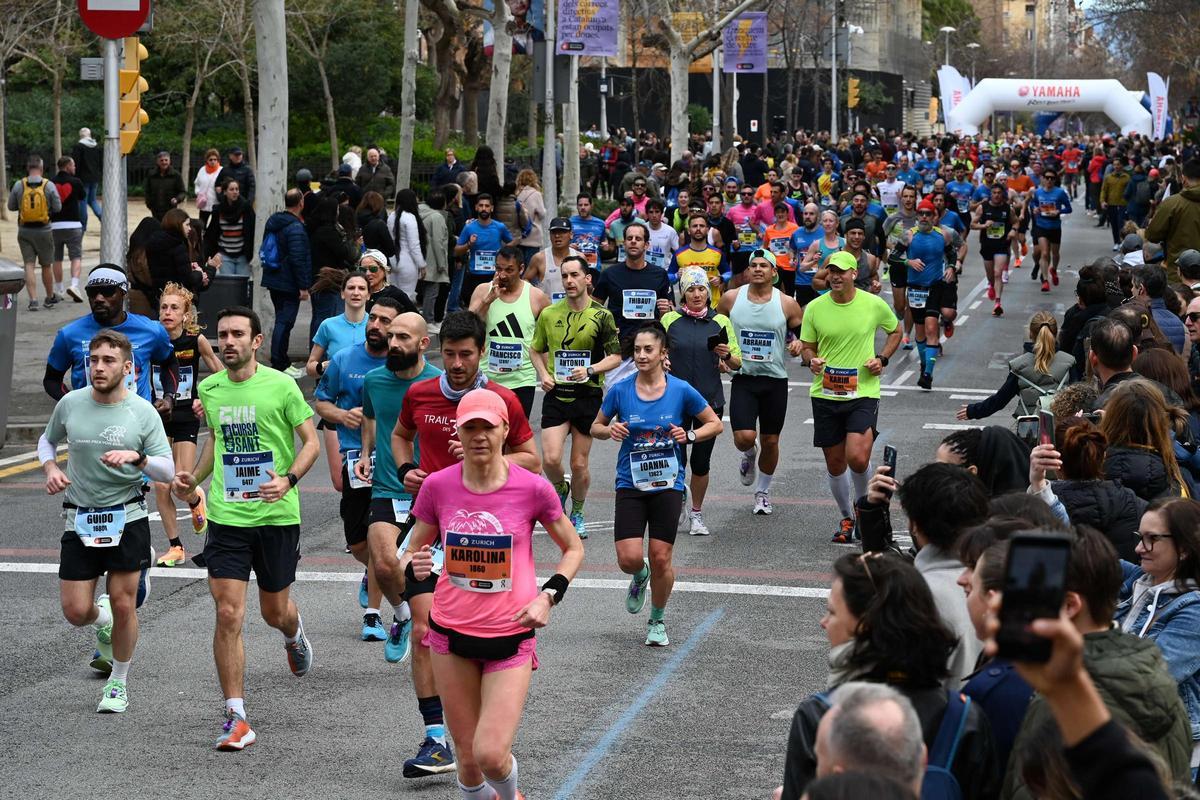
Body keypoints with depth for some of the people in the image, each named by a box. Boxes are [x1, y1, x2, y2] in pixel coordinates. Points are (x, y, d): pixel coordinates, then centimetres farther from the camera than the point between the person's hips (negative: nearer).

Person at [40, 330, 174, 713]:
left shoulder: (144, 413, -6)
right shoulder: (70, 404, 0)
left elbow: (167, 470, -5)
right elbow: (47, 439, 19)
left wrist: (137, 457, -24)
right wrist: (50, 467, -1)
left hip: (127, 519, -2)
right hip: (79, 520, 2)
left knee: (123, 606, -1)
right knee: (76, 612, -2)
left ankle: (119, 682, 20)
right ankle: (102, 620, 36)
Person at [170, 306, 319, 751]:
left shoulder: (280, 386, -8)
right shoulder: (209, 389, 5)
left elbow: (311, 441, -4)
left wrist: (288, 480, -20)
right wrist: (194, 479, 8)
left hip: (276, 515, -2)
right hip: (226, 515, 2)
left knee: (275, 611, 14)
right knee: (228, 615, -8)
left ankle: (294, 634, 53)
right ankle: (236, 718, -4)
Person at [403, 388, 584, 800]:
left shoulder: (532, 489, -9)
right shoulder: (438, 486, -4)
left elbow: (573, 549, 6)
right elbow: (414, 551, 10)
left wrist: (548, 596, -9)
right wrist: (416, 567, -14)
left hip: (511, 637, -2)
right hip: (451, 633, 2)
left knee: (491, 754, -12)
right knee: (468, 757, 5)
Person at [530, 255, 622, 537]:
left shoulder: (601, 315, -4)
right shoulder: (549, 314, 4)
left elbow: (615, 356, -1)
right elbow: (536, 349, 18)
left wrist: (590, 370, -17)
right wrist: (543, 374, 0)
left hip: (588, 395, -2)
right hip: (556, 394, 2)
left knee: (579, 464, 4)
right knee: (550, 459, -10)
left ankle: (577, 513, 26)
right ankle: (560, 488, 24)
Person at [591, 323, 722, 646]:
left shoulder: (681, 390, -5)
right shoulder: (620, 391, -3)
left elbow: (715, 424, 6)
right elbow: (596, 426, 10)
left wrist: (690, 436, -12)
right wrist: (610, 430, -12)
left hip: (668, 484, 0)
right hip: (630, 484, 0)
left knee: (661, 559, 0)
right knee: (629, 559, -11)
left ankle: (657, 620, 24)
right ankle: (640, 577, 28)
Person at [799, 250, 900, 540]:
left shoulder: (874, 304, -3)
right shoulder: (815, 308, -1)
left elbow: (895, 331, 15)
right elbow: (806, 347, 10)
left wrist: (882, 359, 0)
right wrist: (812, 360, -13)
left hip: (864, 392, -2)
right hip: (825, 394, 2)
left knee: (857, 457, -19)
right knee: (835, 463, 8)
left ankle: (862, 502, 11)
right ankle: (847, 518, 29)